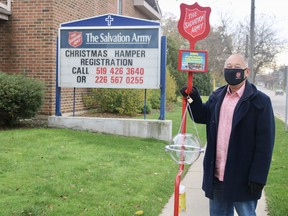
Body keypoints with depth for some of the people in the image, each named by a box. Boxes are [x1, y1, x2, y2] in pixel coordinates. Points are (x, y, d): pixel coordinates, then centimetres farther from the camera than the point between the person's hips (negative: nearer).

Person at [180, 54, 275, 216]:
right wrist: (194, 99, -1)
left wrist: (258, 177, -17)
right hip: (216, 176, 6)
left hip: (243, 178, -6)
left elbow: (265, 142, -13)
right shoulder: (216, 96, 8)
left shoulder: (260, 101, -11)